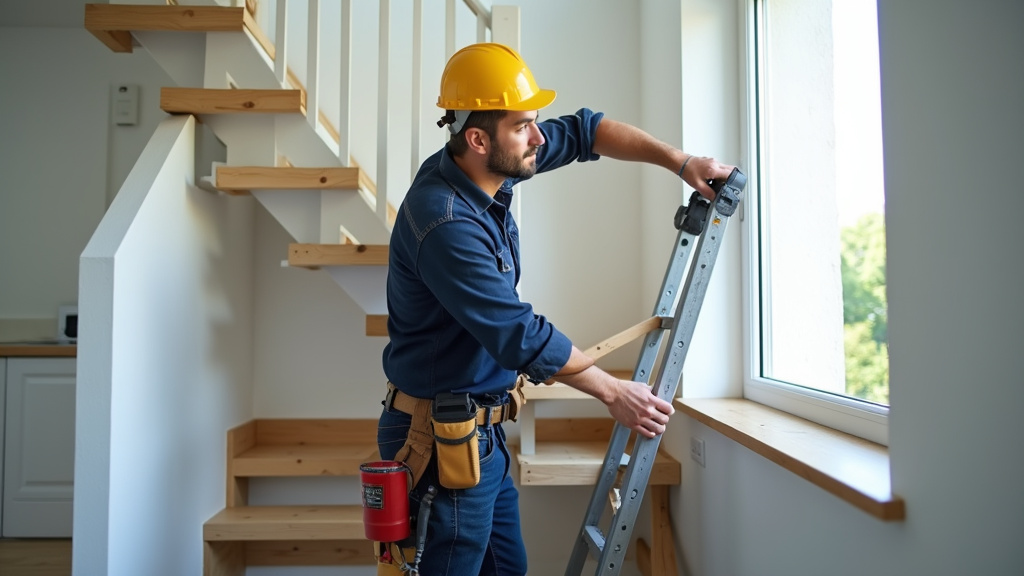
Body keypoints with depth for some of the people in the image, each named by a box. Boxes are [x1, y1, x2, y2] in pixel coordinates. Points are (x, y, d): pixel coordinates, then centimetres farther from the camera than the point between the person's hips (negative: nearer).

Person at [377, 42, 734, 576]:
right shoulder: (445, 224, -28)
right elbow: (522, 336, -25)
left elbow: (582, 130, 9)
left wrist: (679, 161, 3)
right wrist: (613, 393, -14)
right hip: (446, 439, -9)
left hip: (483, 428, 9)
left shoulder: (488, 168, -1)